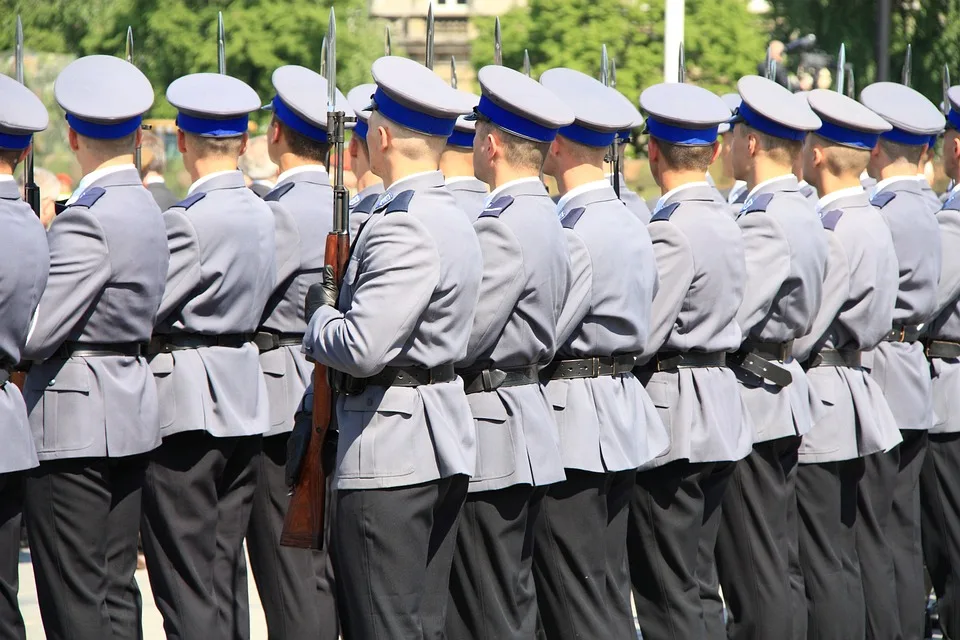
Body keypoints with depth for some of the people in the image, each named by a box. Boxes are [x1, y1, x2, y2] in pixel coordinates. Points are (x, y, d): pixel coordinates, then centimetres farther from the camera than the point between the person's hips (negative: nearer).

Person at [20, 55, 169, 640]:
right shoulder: (147, 210, 10)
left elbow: (35, 333, -21)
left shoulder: (87, 220, -18)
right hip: (132, 411, 9)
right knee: (117, 587, 13)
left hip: (76, 420, -9)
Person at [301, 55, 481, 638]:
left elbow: (362, 349, -25)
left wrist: (319, 314, -6)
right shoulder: (455, 219, 14)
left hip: (390, 450, -10)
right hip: (446, 444, 10)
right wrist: (337, 306, 14)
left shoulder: (403, 228, -19)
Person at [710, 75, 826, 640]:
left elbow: (726, 322, -23)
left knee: (757, 570, -5)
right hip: (787, 386, 10)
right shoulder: (804, 214, 12)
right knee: (782, 563, 14)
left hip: (754, 398, -10)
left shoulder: (766, 222, -19)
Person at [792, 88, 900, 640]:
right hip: (854, 390, 10)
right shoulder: (873, 222, 12)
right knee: (842, 560, 14)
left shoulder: (832, 230, -18)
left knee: (824, 566, -6)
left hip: (821, 406, -10)